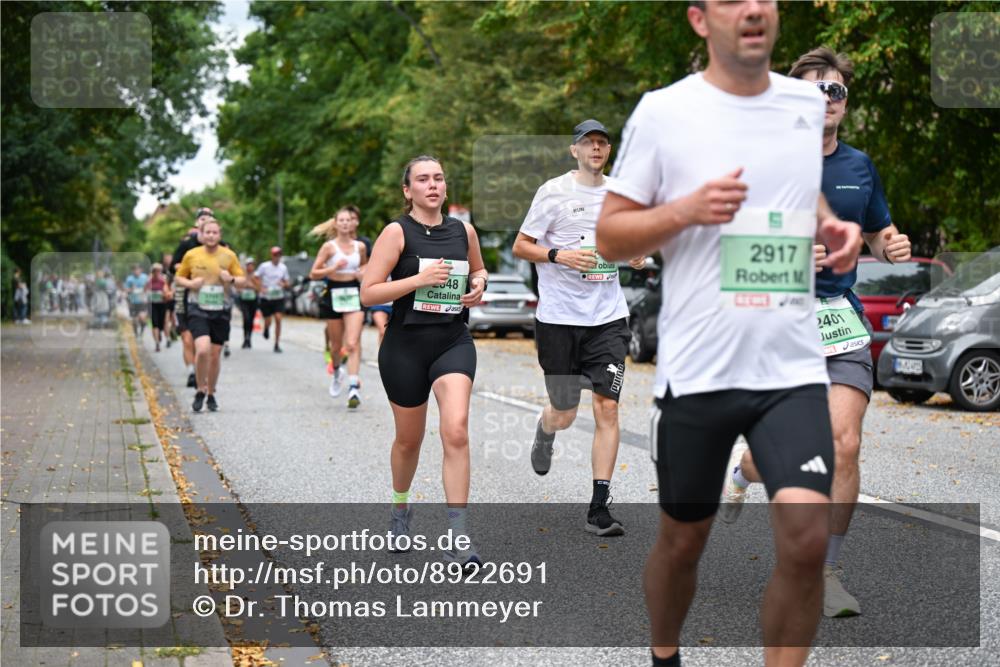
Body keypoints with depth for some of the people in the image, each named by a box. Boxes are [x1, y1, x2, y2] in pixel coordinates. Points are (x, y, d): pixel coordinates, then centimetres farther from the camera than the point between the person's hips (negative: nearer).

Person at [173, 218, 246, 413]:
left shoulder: (229, 256, 2)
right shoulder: (191, 255, 0)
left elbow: (242, 280, 8)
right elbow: (179, 277, 12)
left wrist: (231, 279, -14)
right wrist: (190, 284, -10)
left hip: (220, 311, 2)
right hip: (198, 309, -2)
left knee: (215, 355, 7)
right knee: (202, 349, -20)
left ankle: (211, 394, 25)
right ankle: (200, 391, 0)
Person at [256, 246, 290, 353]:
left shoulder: (283, 267, 4)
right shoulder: (264, 266, -5)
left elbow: (287, 284, 10)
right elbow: (255, 278, -1)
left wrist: (283, 284, -13)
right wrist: (261, 288, -16)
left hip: (278, 297, 1)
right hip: (266, 298, -1)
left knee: (278, 319, -14)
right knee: (268, 322, 2)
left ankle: (277, 344, -7)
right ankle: (266, 329, 42)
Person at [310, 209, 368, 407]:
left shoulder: (360, 246, 5)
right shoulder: (329, 246, -3)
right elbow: (313, 274, -4)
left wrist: (363, 272, 4)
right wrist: (333, 268, -19)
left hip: (354, 295, 1)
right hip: (334, 295, 0)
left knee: (353, 344, -13)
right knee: (336, 344, 12)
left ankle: (354, 387, -19)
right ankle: (337, 371, 44)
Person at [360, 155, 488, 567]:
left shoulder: (464, 231, 6)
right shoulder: (396, 232, -6)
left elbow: (478, 270, 26)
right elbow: (368, 293, -12)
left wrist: (478, 285, 3)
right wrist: (420, 279, -20)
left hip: (453, 343, 2)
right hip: (406, 346, -2)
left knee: (456, 431, -18)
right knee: (409, 439, 13)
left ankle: (457, 537, -17)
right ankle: (400, 510, 43)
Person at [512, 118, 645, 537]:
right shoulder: (554, 191, -3)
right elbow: (520, 246, -2)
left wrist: (635, 253, 4)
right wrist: (559, 256, -19)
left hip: (608, 317, 3)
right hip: (559, 317, -2)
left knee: (607, 407, -9)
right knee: (564, 415, 6)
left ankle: (598, 509, -5)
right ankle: (544, 432, 46)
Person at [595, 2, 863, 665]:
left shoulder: (809, 103, 8)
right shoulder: (662, 112, -4)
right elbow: (609, 236, -1)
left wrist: (830, 225, 6)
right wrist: (686, 210, -18)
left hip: (793, 367, 2)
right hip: (696, 370, -2)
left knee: (806, 540, -14)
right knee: (683, 539, 12)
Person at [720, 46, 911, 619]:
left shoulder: (860, 166, 12)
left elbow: (878, 234, 24)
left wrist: (893, 248, 0)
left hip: (842, 319, 3)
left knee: (845, 446, -11)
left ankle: (827, 572, 5)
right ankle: (741, 474, 37)